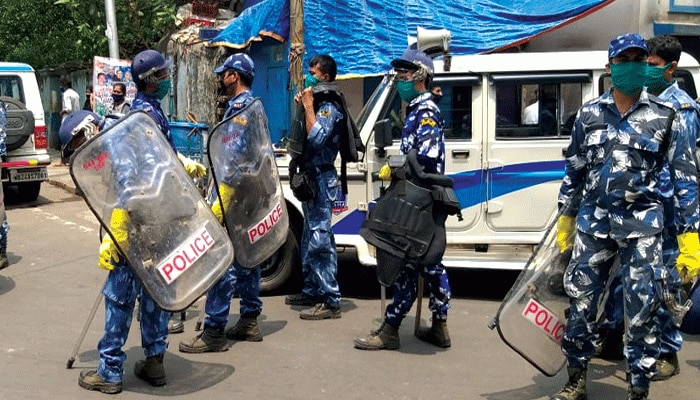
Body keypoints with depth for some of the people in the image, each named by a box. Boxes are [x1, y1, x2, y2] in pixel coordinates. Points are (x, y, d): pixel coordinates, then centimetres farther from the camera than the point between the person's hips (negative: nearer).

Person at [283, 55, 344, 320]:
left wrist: (308, 106, -17)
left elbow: (316, 137, -26)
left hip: (321, 178, -11)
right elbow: (301, 137, 20)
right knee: (310, 238, 17)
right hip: (311, 177, 11)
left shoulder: (329, 107, -12)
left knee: (320, 240, -12)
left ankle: (330, 301, -11)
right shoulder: (318, 104, 17)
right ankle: (312, 291, 28)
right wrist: (301, 106, 8)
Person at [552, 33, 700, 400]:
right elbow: (574, 169, 16)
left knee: (642, 309, -2)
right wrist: (566, 218, 14)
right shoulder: (590, 113, 8)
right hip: (593, 220, 3)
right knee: (580, 301, 7)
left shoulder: (664, 117, 1)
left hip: (641, 224, -2)